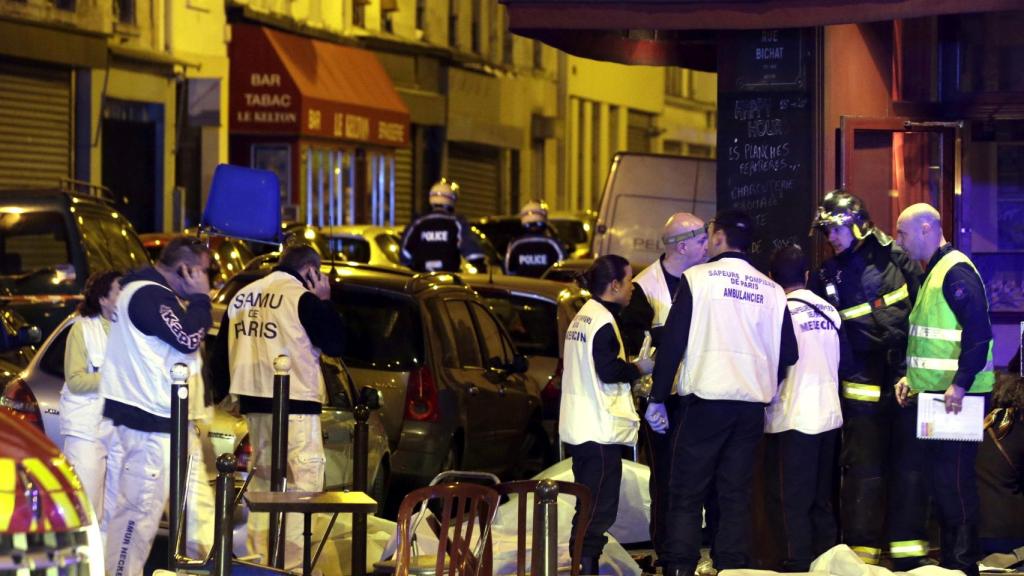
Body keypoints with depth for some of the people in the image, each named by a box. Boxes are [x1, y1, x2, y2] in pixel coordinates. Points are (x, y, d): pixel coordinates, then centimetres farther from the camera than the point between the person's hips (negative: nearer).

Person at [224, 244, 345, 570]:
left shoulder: (242, 297, 12)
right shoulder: (303, 298, -10)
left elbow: (222, 349, 16)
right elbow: (336, 345, -7)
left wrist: (226, 392, 24)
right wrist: (324, 302, 2)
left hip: (253, 401, 7)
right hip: (293, 403, -7)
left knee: (263, 477, 18)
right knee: (302, 485, -4)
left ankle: (258, 556, 21)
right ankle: (292, 563, -10)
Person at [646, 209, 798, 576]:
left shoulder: (697, 278, -3)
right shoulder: (772, 291, 9)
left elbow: (672, 342, -5)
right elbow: (788, 353, 12)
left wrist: (657, 398, -1)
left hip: (706, 398, -4)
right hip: (753, 403, 4)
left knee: (686, 494, 0)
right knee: (736, 494, 9)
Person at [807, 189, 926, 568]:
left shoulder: (896, 259, 0)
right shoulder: (827, 278, 5)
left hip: (907, 378, -1)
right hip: (863, 388, 1)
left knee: (908, 466, 4)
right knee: (863, 470, 1)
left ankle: (908, 550, 12)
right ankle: (862, 552, 6)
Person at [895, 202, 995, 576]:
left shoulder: (955, 271, -13)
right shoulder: (932, 273, 18)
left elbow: (978, 329, -22)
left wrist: (960, 384, -25)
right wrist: (911, 377, 16)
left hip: (956, 397, -10)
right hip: (931, 394, 10)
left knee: (954, 480, -7)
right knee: (937, 477, 13)